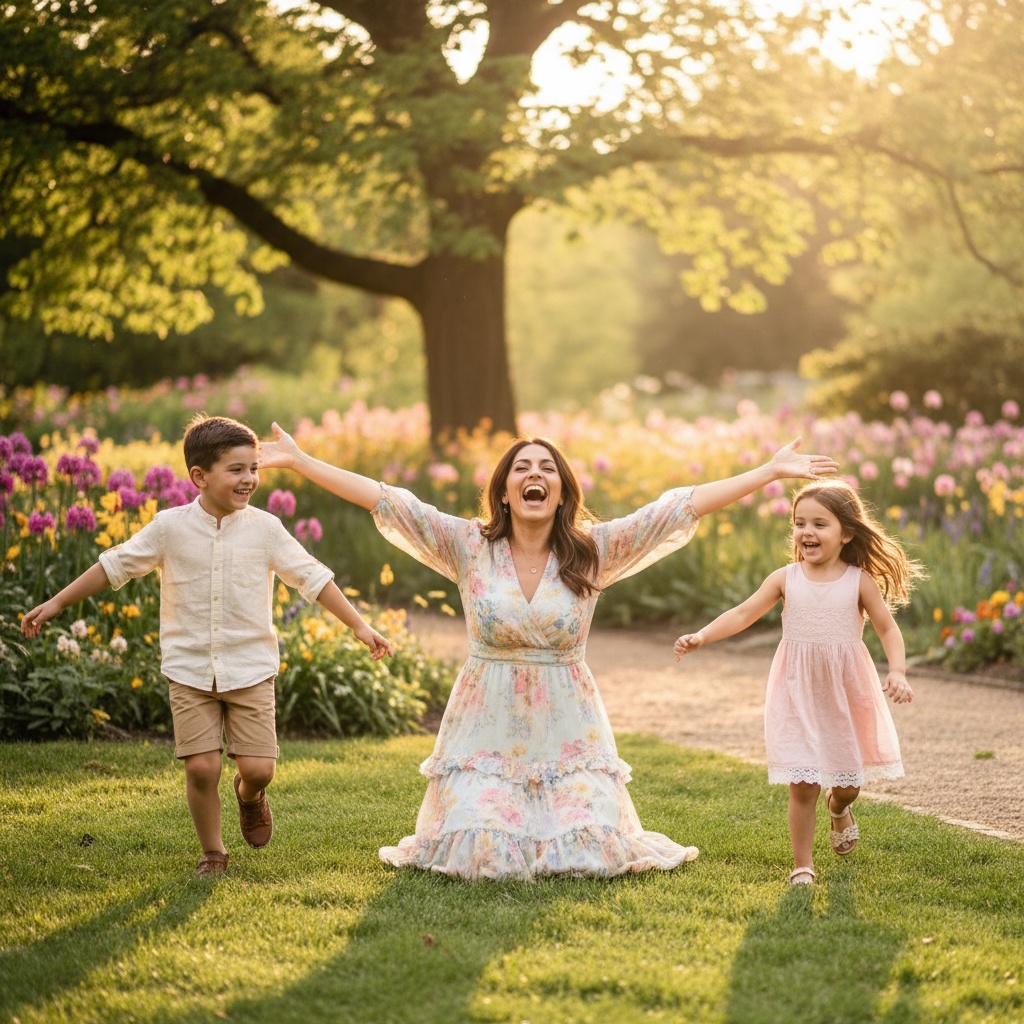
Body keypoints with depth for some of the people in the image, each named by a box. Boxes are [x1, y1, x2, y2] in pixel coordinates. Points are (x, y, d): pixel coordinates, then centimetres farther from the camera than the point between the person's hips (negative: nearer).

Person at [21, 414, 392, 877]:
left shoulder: (265, 528, -3)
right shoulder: (170, 527, -4)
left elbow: (312, 577, 1)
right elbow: (114, 565, 4)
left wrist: (358, 625, -2)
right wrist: (57, 603, 7)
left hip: (251, 669, 0)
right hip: (190, 670, 0)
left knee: (258, 767, -5)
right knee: (201, 767, -6)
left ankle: (249, 795, 32)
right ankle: (212, 852, 17)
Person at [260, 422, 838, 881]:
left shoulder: (593, 552, -1)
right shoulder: (470, 547, -2)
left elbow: (682, 508, -5)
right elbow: (385, 500, -7)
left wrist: (771, 473, -7)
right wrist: (298, 461, -12)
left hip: (567, 729, 1)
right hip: (489, 728, 0)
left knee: (590, 855, -10)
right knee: (483, 853, -12)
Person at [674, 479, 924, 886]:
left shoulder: (859, 582, -4)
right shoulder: (786, 578, -2)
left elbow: (888, 628, -2)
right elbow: (744, 613, -5)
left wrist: (897, 671, -18)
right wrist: (701, 636, -17)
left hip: (847, 693, 0)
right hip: (798, 696, 0)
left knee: (847, 781, 12)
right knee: (802, 785, -5)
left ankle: (838, 808, 49)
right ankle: (802, 864, 10)